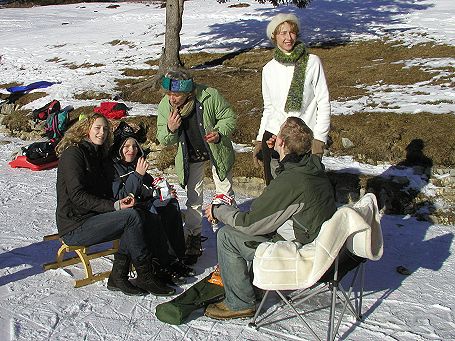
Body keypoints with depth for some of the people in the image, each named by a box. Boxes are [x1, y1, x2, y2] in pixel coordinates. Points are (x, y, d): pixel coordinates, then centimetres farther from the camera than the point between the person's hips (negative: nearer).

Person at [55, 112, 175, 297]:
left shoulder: (100, 155, 17)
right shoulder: (73, 153, -10)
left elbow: (106, 193, 17)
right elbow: (77, 196, -19)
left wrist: (120, 202, -5)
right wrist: (114, 206, -23)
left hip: (93, 218, 8)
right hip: (74, 227, -8)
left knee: (134, 215, -15)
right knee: (131, 217, -23)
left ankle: (118, 277, -16)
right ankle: (145, 276, -14)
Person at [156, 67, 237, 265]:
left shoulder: (210, 96, -29)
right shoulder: (165, 105, -19)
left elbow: (229, 118, -14)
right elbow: (163, 141, -10)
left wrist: (219, 133, -34)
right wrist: (170, 129, -32)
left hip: (217, 151, -2)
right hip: (190, 157, 2)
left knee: (225, 194, 10)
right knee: (193, 198, 7)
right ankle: (193, 240, 20)